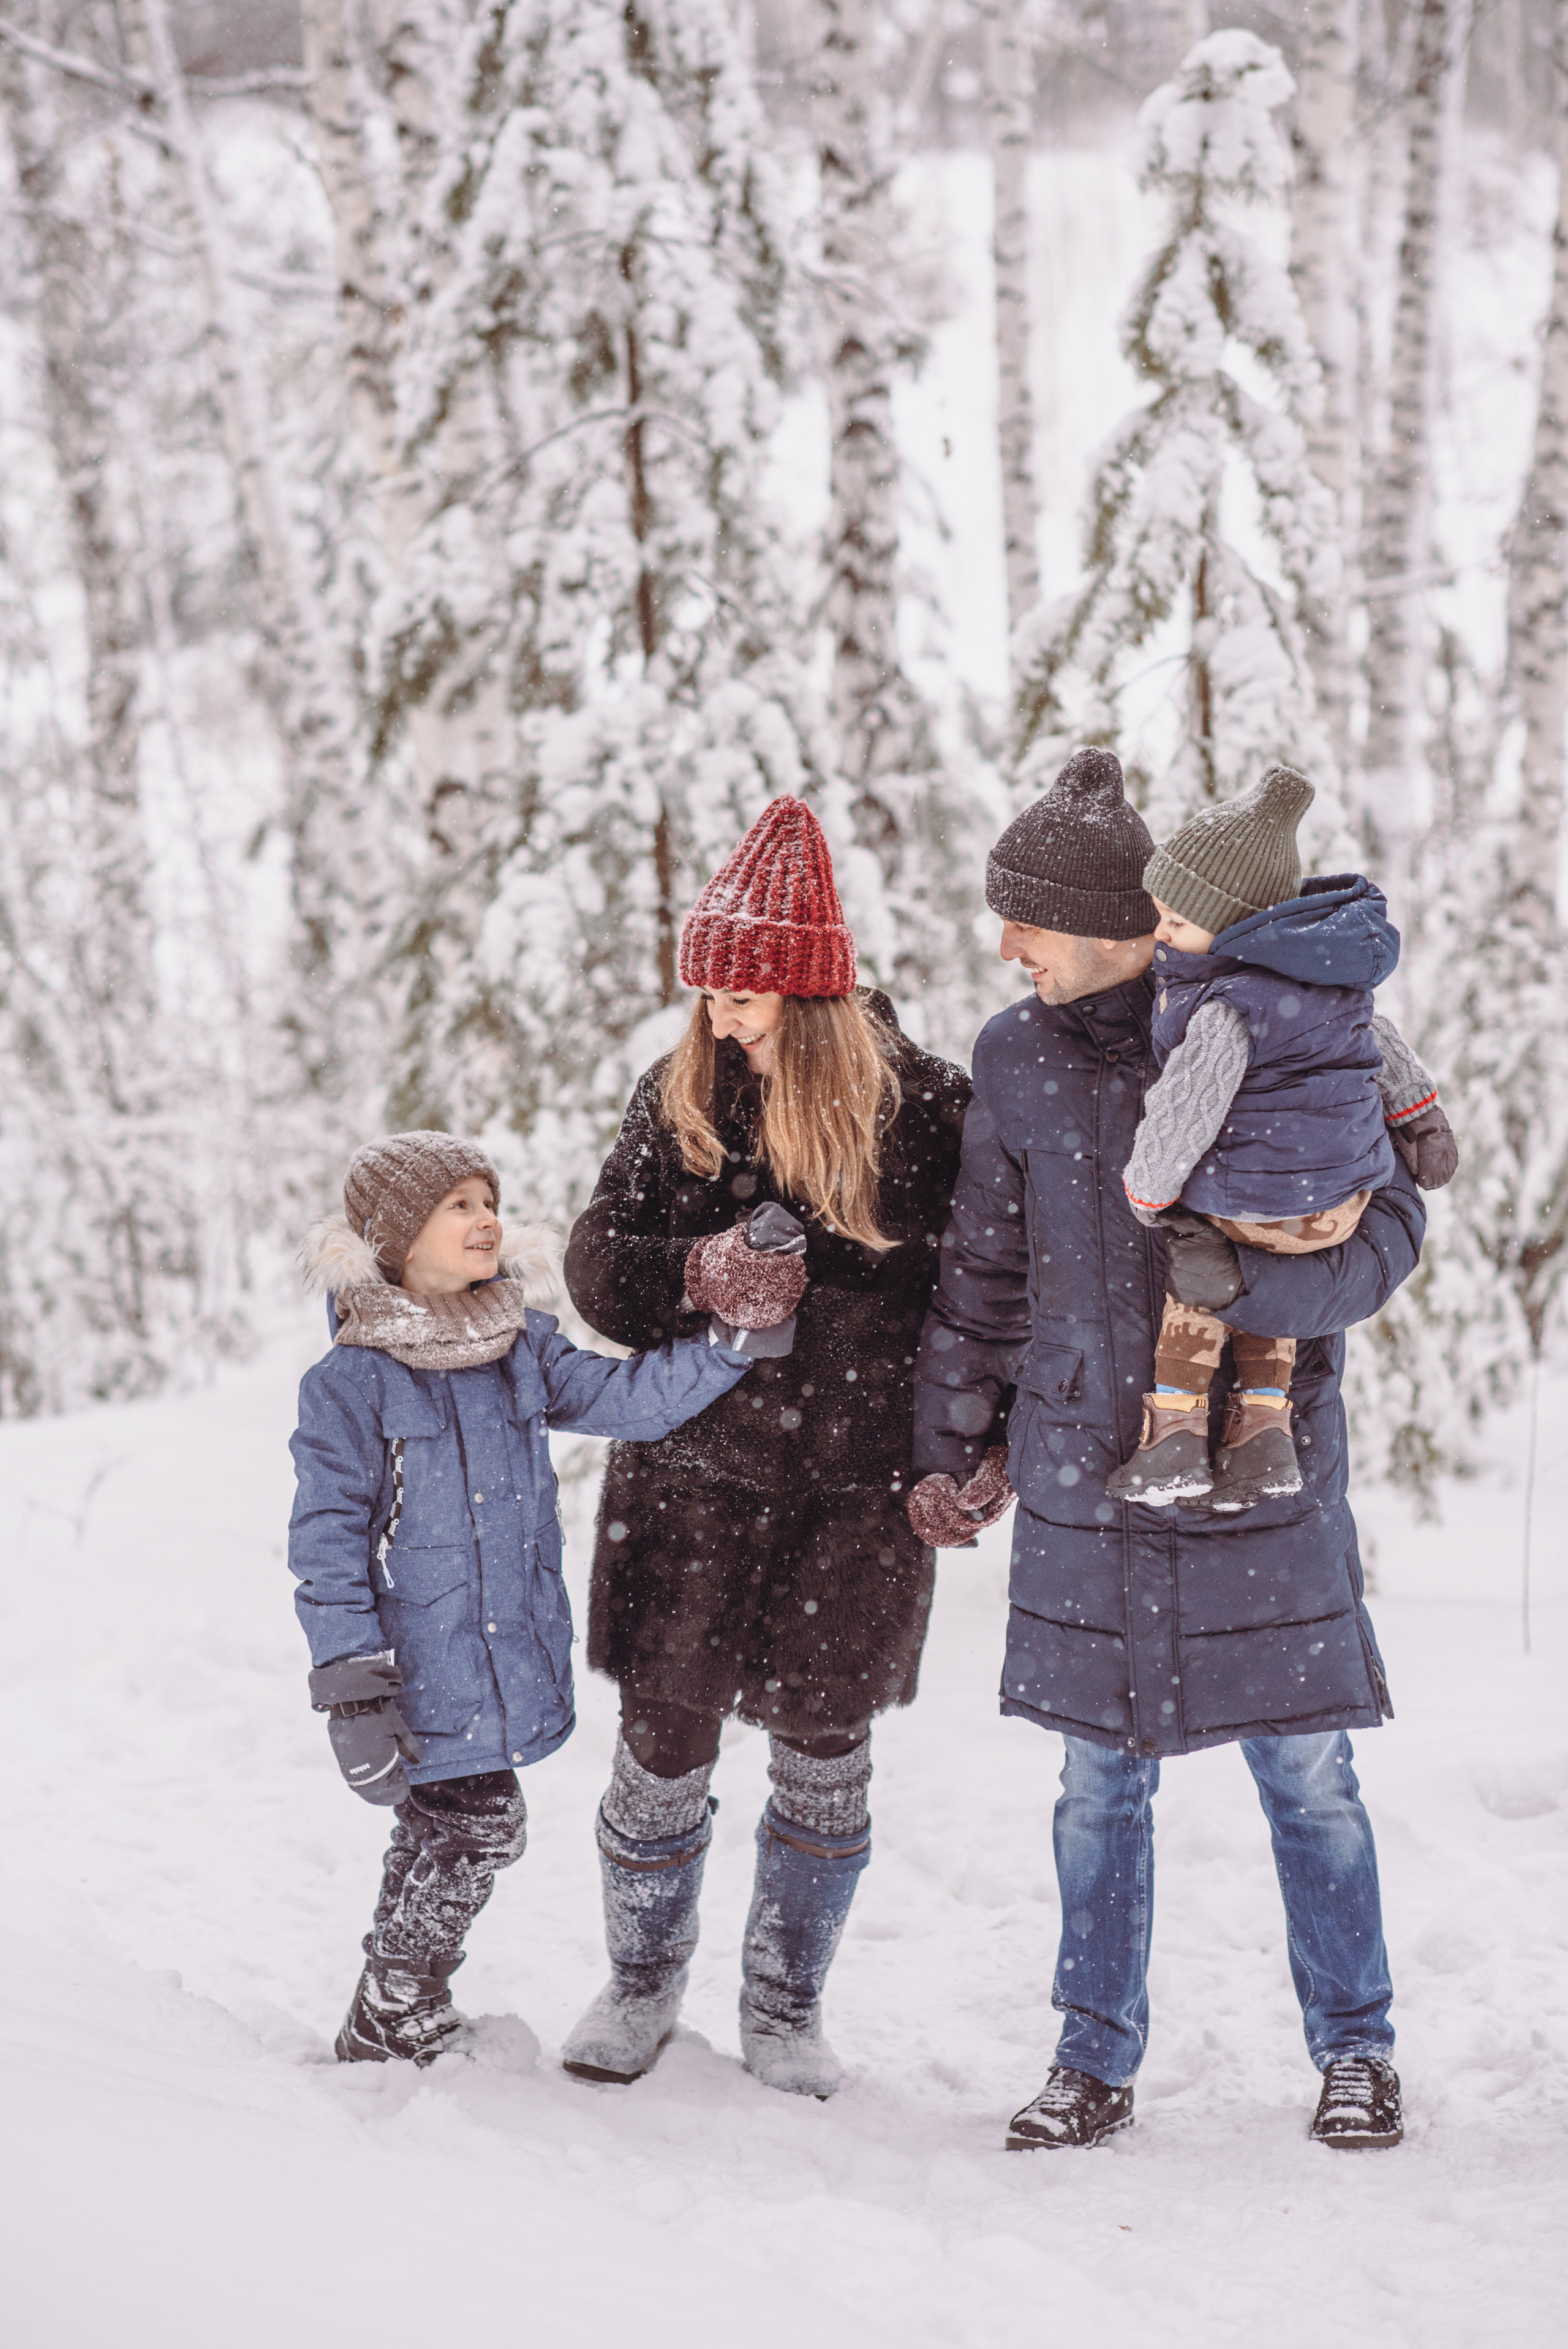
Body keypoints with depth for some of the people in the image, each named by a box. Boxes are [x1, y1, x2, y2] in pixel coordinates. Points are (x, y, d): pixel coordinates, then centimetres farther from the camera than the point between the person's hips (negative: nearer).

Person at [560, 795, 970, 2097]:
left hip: (862, 1486, -1)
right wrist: (698, 1270, -19)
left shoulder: (922, 1106, -6)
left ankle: (786, 2006, 23)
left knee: (824, 1745, 5)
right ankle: (643, 1985, 23)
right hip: (696, 1465, 1)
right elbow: (598, 1264, 1)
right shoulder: (678, 1098, -1)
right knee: (664, 1732, 2)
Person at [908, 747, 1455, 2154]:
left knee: (1307, 1775, 5)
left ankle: (1356, 2051, 21)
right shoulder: (1017, 1061, 5)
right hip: (1085, 1472, 3)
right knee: (1100, 1784, 9)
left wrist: (1250, 1277, -27)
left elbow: (1387, 1224, -12)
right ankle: (1097, 2063, 21)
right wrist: (947, 1445, 14)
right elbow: (985, 1274, 14)